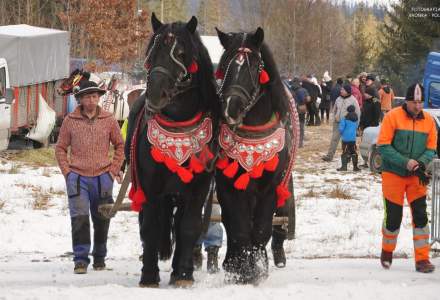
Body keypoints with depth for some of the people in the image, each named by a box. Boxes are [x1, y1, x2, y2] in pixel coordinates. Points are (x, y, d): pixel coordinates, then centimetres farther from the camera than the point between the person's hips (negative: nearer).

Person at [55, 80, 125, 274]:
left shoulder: (109, 120, 4)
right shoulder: (70, 120, 3)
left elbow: (120, 145, 13)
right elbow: (60, 148, 9)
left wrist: (114, 169, 3)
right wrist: (67, 171, -1)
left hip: (102, 177, 1)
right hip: (77, 177, -1)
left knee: (101, 220, 8)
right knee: (79, 218, -12)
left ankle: (99, 258, 22)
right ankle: (81, 260, -10)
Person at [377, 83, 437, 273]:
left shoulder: (428, 121, 2)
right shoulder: (393, 117, -10)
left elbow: (431, 149, 6)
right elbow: (383, 146, -13)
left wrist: (421, 162, -15)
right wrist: (405, 162, -21)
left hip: (417, 177, 3)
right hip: (393, 174, -3)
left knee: (420, 216, -6)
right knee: (393, 217, 2)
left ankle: (422, 260, -3)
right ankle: (387, 252, 27)